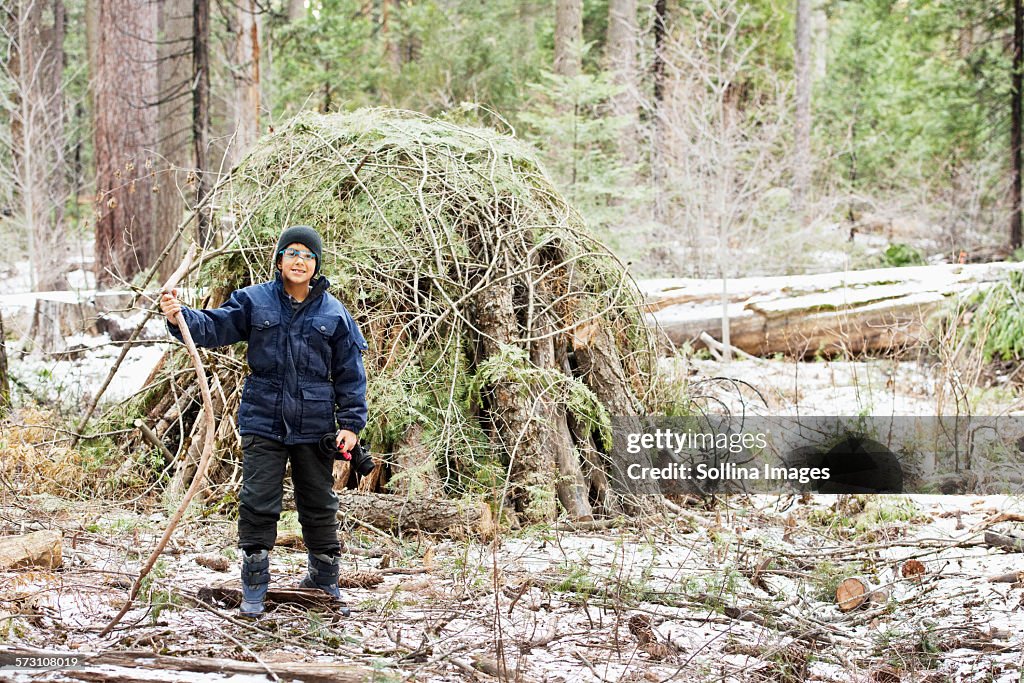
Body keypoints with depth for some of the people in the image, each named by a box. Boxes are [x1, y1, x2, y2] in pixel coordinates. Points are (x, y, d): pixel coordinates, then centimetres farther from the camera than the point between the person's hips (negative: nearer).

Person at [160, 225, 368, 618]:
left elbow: (350, 373, 4)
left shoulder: (334, 313, 2)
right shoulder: (253, 302, 2)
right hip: (263, 423, -1)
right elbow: (214, 327, -1)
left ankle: (324, 581, 27)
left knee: (319, 505, 11)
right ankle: (254, 589, 8)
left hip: (314, 426, 1)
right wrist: (181, 317, -21)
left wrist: (351, 423, -1)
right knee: (258, 504, -2)